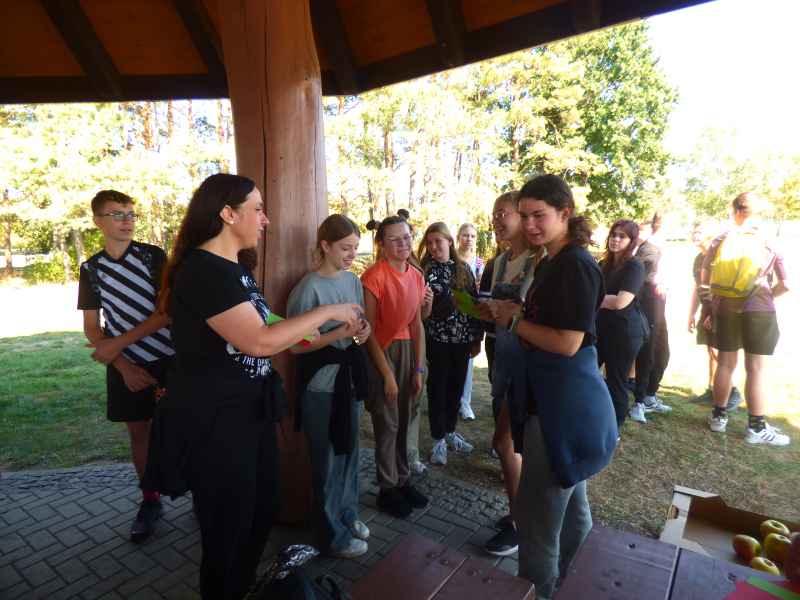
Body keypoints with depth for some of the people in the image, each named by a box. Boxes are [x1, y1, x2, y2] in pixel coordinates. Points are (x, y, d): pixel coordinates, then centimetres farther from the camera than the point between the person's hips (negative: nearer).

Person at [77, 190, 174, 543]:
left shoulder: (154, 256, -6)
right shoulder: (91, 269, 3)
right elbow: (91, 328, 3)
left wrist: (120, 342, -17)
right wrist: (124, 366, -7)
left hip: (168, 359, -3)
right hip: (125, 366, 3)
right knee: (139, 432, 12)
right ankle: (150, 502, 28)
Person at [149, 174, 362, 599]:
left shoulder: (236, 268, 10)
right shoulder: (203, 270, -22)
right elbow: (259, 341, -29)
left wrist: (333, 331, 9)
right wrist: (328, 311, -20)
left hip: (250, 410, 10)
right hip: (212, 419, -10)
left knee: (262, 510, 24)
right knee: (227, 527, 11)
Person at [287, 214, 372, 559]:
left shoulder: (353, 281, 4)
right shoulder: (309, 288, -17)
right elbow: (295, 345, -16)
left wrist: (364, 331, -4)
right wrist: (338, 334, -25)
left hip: (350, 378, 7)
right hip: (321, 385, -7)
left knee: (349, 451, 19)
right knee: (327, 460, 7)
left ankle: (347, 513, 40)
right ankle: (331, 533, 27)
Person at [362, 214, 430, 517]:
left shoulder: (416, 276, 4)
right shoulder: (374, 277, -16)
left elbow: (417, 325, 6)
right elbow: (368, 330, -14)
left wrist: (419, 369, 4)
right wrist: (387, 374, -13)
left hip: (408, 350, 6)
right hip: (381, 352, -6)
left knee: (405, 420, 15)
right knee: (387, 424, 6)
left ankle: (402, 480, 33)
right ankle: (387, 489, 24)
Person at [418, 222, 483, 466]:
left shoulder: (463, 268, 5)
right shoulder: (424, 270, -4)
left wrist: (477, 337, 5)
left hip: (462, 338, 4)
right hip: (437, 339, -3)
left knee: (456, 386, 13)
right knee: (438, 387, 5)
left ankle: (450, 432, 32)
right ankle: (438, 439, 19)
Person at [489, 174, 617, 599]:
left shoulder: (575, 265, -18)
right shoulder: (552, 262, 12)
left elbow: (568, 343, -23)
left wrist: (513, 321, -14)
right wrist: (513, 312, 3)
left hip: (564, 400, -10)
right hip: (559, 395, 10)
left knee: (537, 514, 2)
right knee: (570, 504, 25)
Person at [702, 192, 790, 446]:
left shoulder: (721, 239, 2)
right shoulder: (769, 242, -2)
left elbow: (705, 278, 4)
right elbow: (785, 284, -6)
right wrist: (766, 295, 12)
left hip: (724, 308, 3)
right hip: (758, 310, -2)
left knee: (725, 363, 11)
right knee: (755, 369, 2)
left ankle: (718, 416, 20)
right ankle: (757, 427, 7)